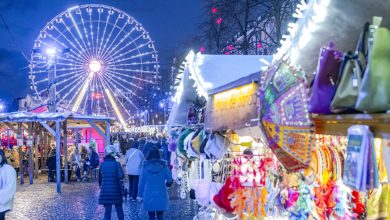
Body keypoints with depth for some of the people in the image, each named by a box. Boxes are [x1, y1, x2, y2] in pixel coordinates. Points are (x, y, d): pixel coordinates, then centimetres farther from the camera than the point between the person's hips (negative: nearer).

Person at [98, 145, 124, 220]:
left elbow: (100, 179, 11)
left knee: (107, 211, 6)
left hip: (105, 191, 3)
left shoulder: (102, 164, 3)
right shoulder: (116, 164, -8)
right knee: (119, 210, 13)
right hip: (116, 191, -3)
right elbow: (121, 176, -19)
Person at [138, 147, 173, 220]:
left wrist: (140, 195, 6)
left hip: (149, 196, 0)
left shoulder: (145, 167, -5)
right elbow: (170, 179, -3)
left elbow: (141, 182, -2)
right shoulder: (163, 166, -5)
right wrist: (167, 183, 20)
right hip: (161, 196, 1)